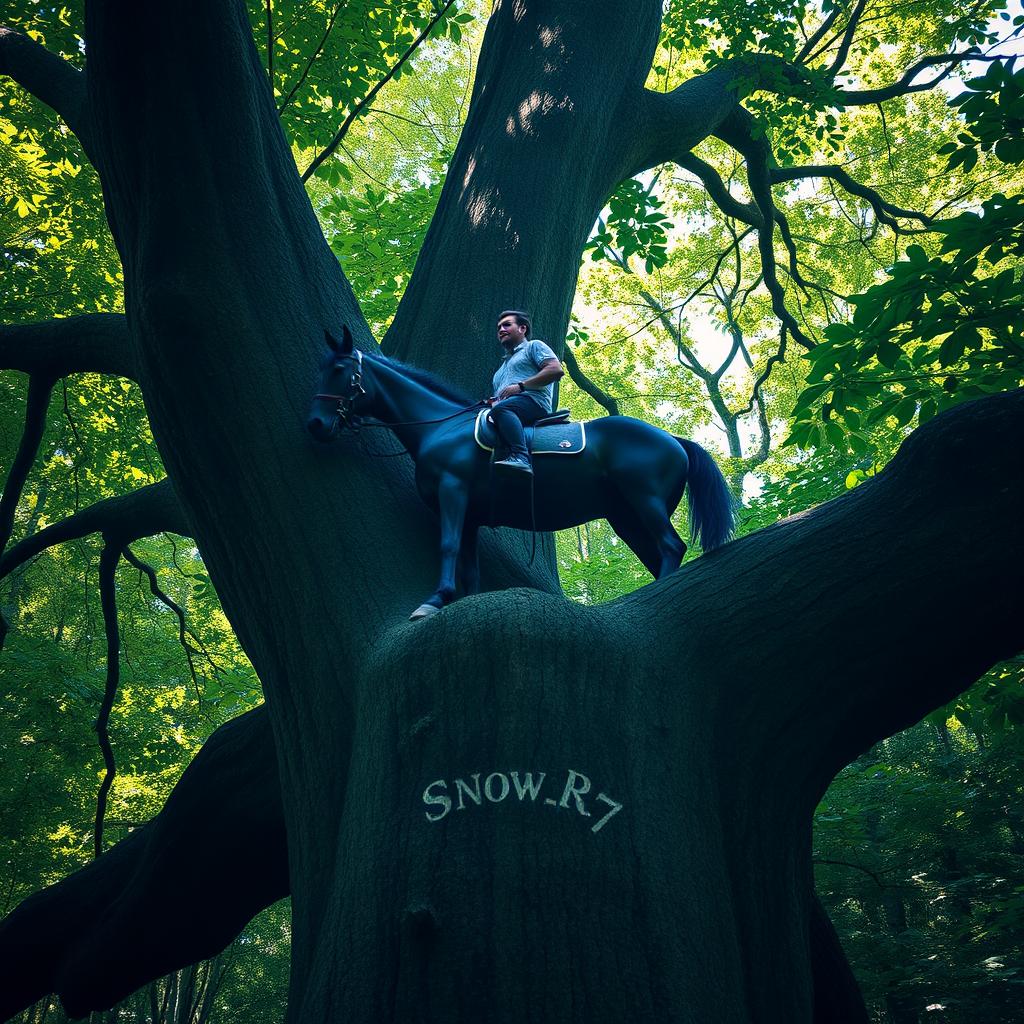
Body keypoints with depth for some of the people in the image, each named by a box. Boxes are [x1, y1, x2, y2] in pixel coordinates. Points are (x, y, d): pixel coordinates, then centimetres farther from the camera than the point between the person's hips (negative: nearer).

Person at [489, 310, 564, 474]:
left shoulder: (533, 346, 16)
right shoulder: (503, 366, 40)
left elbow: (556, 370, -4)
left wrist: (521, 386, -10)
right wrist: (492, 402, 9)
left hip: (533, 401, -8)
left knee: (501, 409, -39)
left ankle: (520, 457, -55)